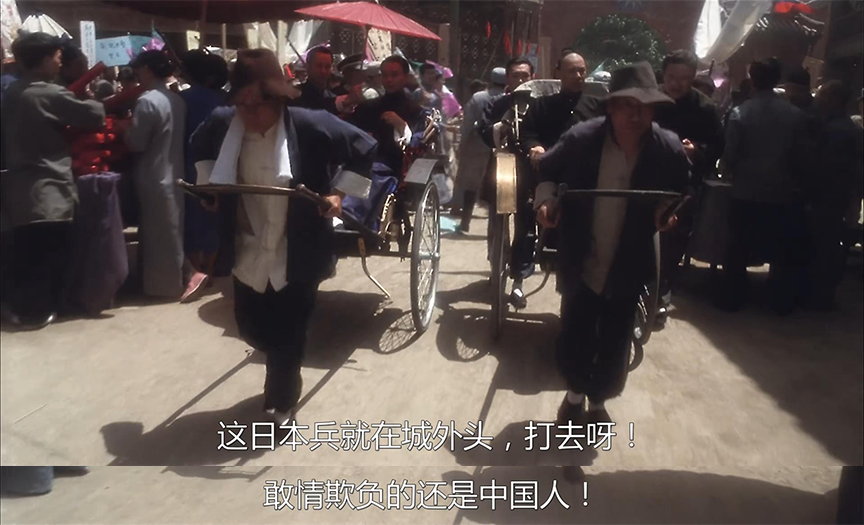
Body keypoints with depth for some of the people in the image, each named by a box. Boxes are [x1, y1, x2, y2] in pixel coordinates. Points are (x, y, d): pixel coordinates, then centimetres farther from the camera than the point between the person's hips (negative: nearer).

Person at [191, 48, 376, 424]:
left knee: (288, 335, 7)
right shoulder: (222, 123, -7)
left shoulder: (311, 126, -19)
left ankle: (280, 402, 33)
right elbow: (201, 147, 18)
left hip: (298, 254, -4)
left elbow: (364, 148, -6)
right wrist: (208, 183, 5)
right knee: (250, 326, 15)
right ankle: (287, 374, 48)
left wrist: (338, 193, -11)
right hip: (250, 253, 4)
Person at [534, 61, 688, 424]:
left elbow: (682, 192, 7)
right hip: (581, 265, -1)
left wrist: (670, 209, -14)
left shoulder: (669, 149, -11)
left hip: (628, 269, 1)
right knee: (573, 337, 10)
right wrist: (546, 198, -15)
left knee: (615, 345, 12)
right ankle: (576, 392, 40)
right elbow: (549, 170, 3)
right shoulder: (581, 138, -14)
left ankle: (599, 400, 41)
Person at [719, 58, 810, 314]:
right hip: (784, 194, 1)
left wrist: (731, 174, 12)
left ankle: (732, 298, 15)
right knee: (784, 252, 13)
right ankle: (783, 301, 21)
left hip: (746, 193, -1)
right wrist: (796, 180, 17)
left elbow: (730, 154, -9)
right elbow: (803, 157, -1)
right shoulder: (796, 114, -5)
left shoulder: (740, 113, -9)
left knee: (739, 249, 10)